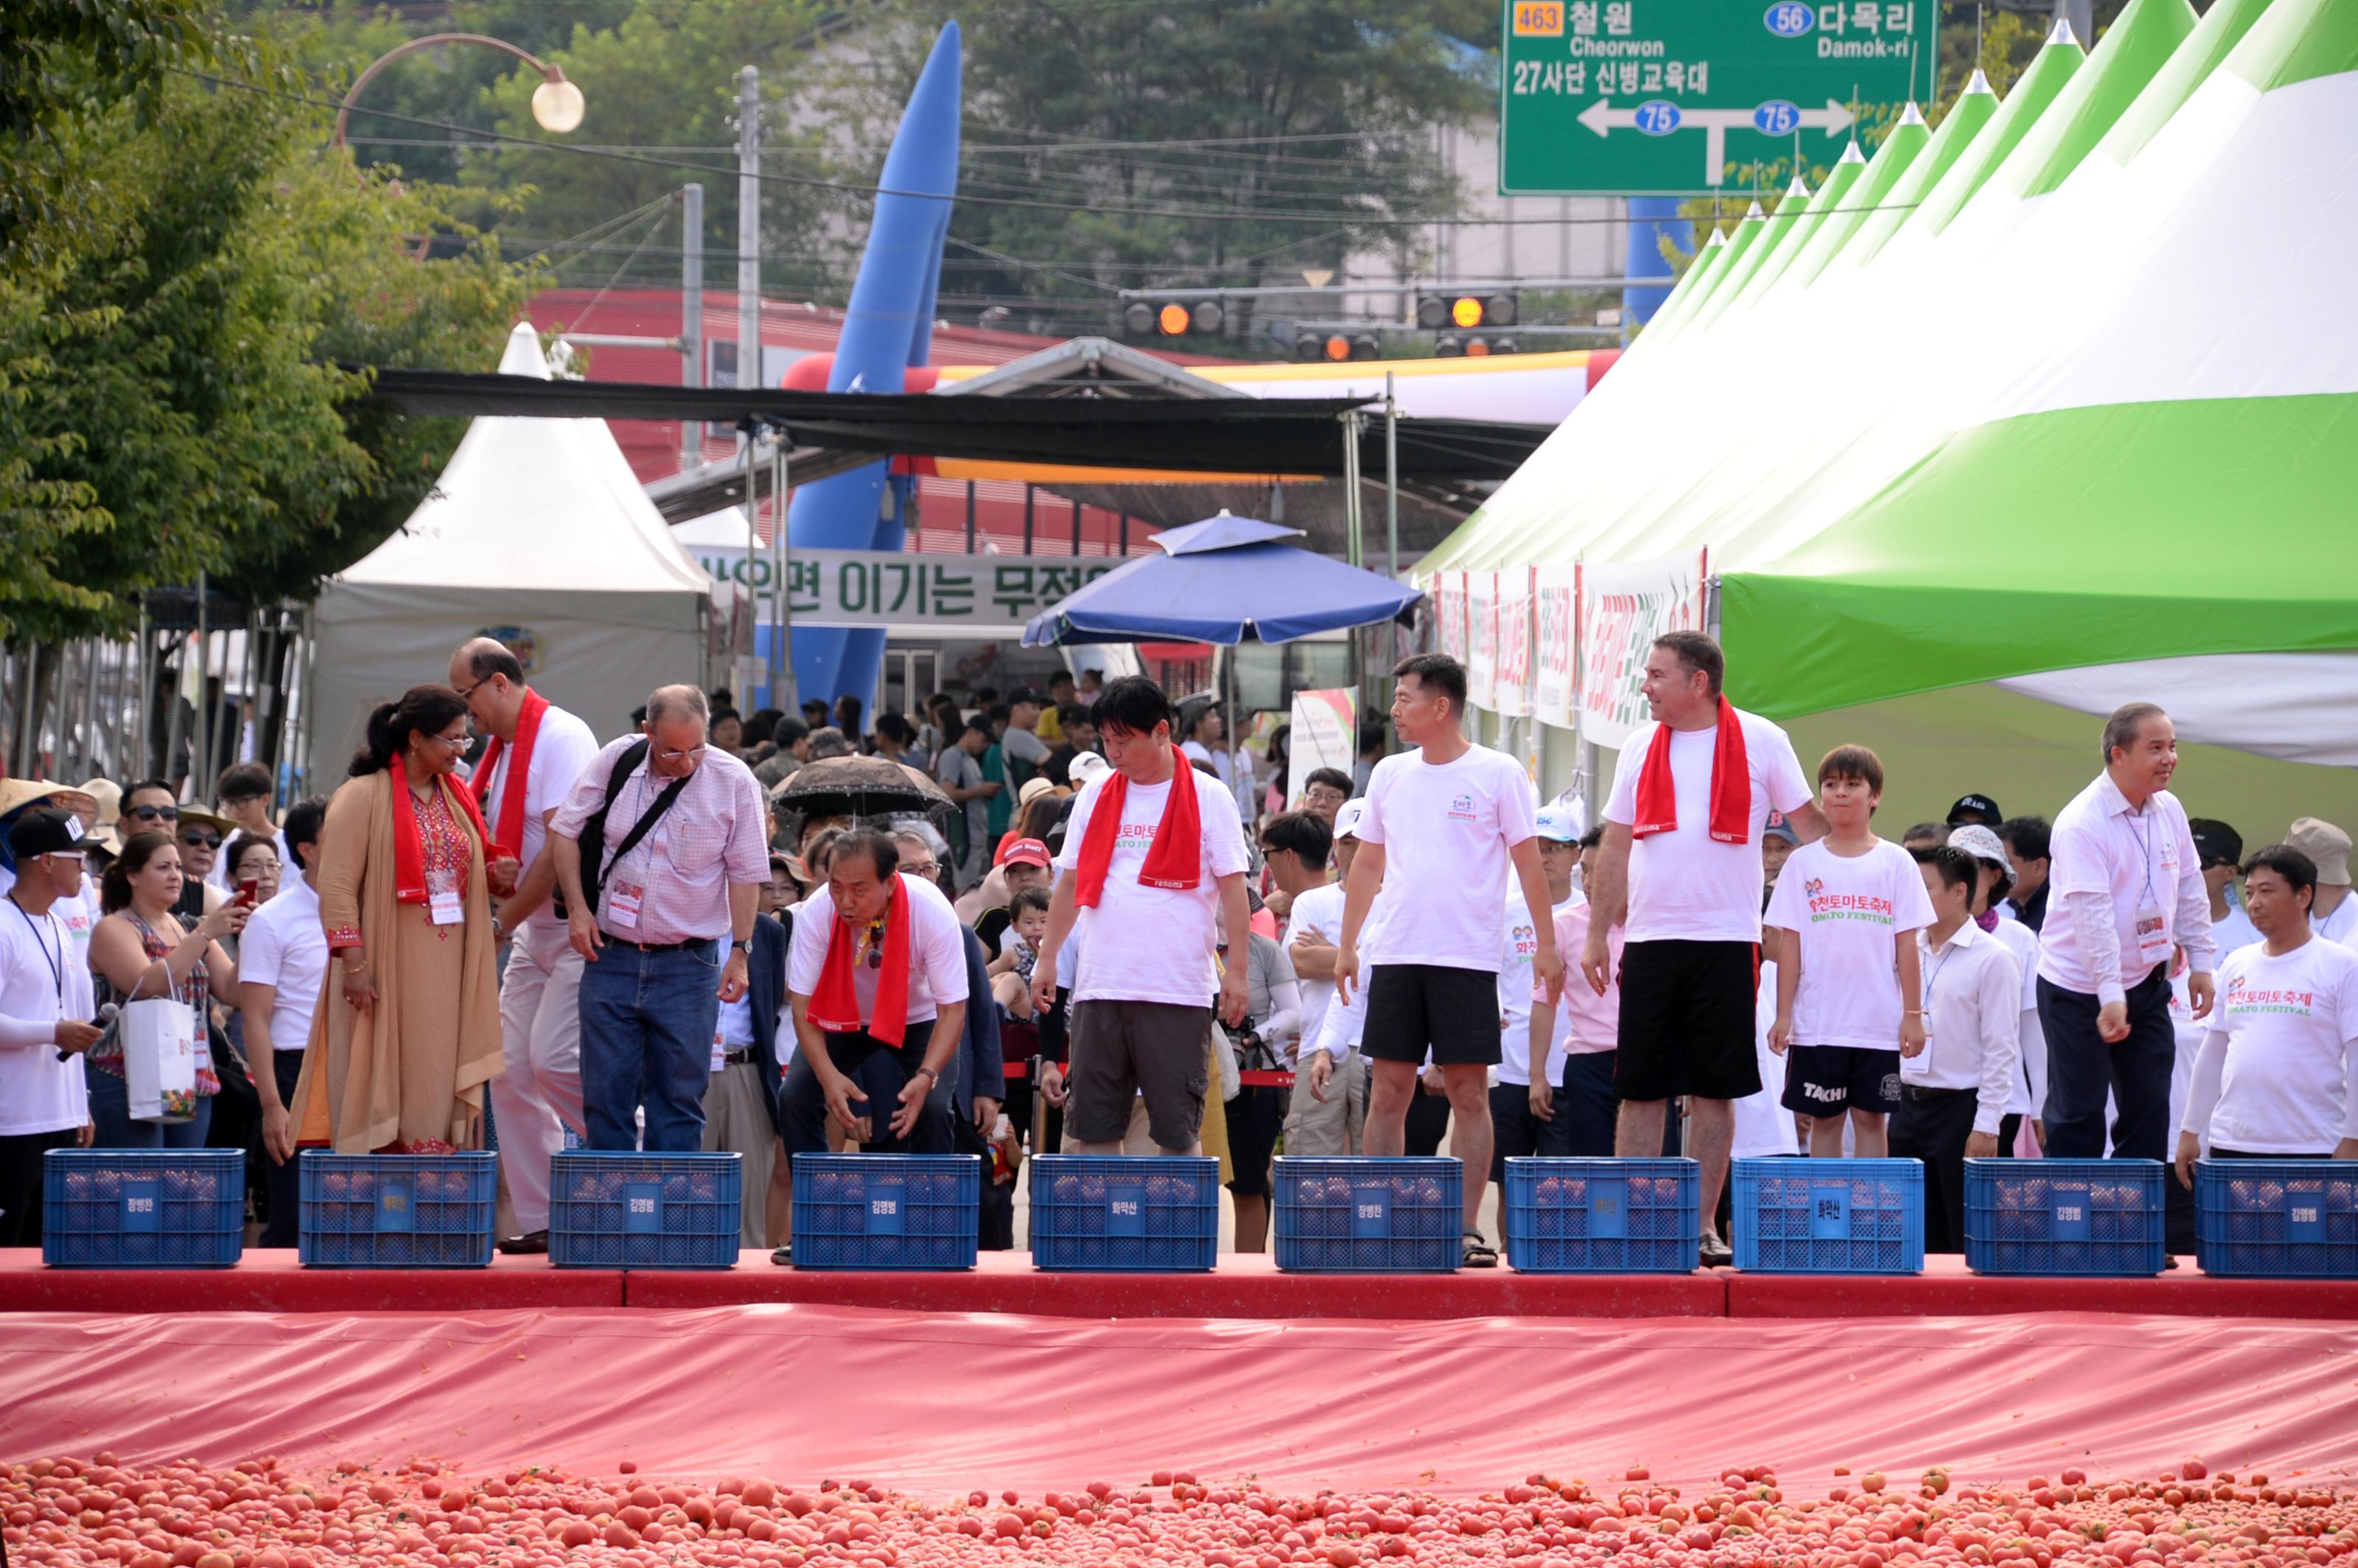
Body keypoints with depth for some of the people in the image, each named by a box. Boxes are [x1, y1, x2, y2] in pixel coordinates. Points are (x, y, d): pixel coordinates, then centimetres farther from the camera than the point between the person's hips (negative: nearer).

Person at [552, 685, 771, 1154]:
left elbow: (746, 873, 0)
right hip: (611, 956, 1)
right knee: (605, 1093, 3)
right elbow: (565, 831, 8)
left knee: (679, 1096, 2)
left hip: (689, 964, -1)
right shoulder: (616, 763, -3)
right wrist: (577, 908, -2)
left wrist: (740, 951, -5)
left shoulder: (734, 781, -6)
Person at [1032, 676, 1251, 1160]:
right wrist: (1047, 959, 13)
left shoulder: (1209, 800, 0)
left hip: (1179, 992, -4)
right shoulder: (1095, 797, 11)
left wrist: (1237, 970, -9)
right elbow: (1070, 884, 17)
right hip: (1100, 988, 4)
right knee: (1091, 1126, 2)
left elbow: (1232, 888, -2)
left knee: (1179, 1129, -2)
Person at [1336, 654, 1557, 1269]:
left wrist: (1546, 946, -5)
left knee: (1469, 1093, -3)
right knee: (1388, 1090, 2)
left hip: (1467, 958, -4)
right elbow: (1367, 864, 18)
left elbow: (1529, 864, 0)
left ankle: (1468, 1229, 0)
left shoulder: (1498, 774, -2)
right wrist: (1347, 945, 15)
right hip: (1395, 957, 4)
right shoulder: (1389, 774, 11)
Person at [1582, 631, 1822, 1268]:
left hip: (1726, 940, -3)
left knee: (1714, 1091, 0)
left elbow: (1808, 823, 5)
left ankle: (1701, 1226, 6)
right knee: (1640, 1090, 2)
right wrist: (1597, 935, 11)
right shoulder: (1641, 745, 10)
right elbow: (1615, 845, 14)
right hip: (1649, 940, 3)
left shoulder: (1761, 741, 0)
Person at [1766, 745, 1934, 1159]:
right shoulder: (1804, 862, 5)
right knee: (1824, 1118, 4)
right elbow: (1790, 943, 4)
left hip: (1879, 1023, -1)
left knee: (1871, 1117, 2)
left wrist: (1913, 1015, -2)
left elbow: (1906, 944, 3)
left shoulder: (1895, 863, 3)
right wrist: (1783, 1015, -1)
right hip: (1817, 1023, 1)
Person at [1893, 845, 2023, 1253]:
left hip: (1959, 1108, -6)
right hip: (1908, 1106, 6)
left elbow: (2001, 1050, -10)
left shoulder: (1992, 959, -8)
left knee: (1968, 1236, -3)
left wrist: (1986, 1127, -15)